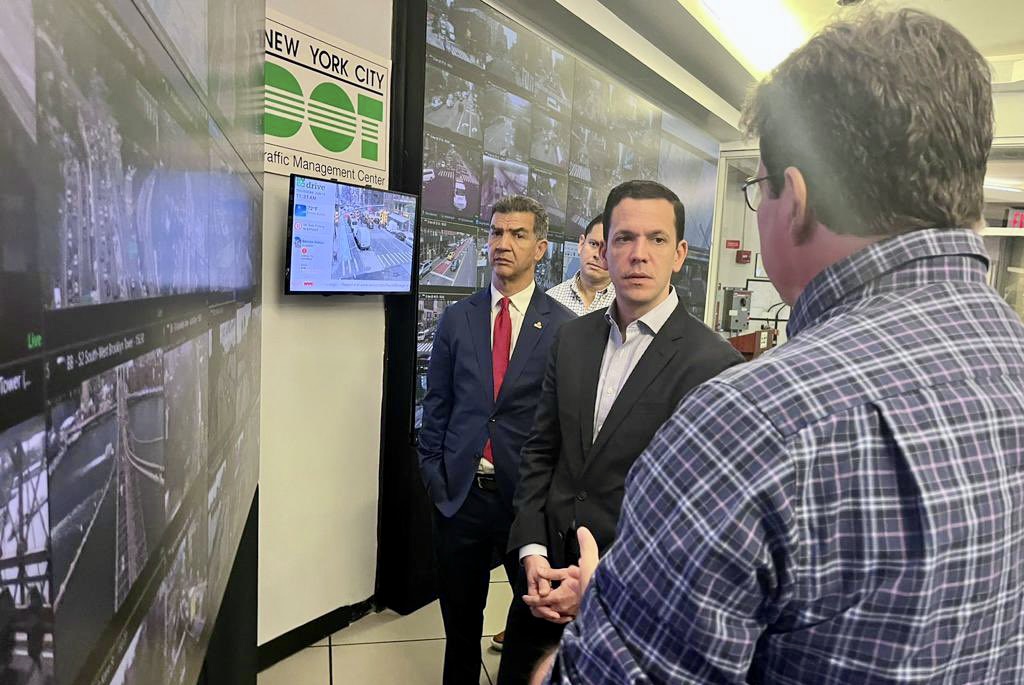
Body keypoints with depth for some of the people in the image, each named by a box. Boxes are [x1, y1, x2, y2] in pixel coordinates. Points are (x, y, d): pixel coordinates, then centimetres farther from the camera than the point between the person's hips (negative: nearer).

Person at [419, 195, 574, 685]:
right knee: (460, 619, 18)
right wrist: (433, 472, 3)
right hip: (461, 493, 3)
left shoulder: (563, 326, -6)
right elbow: (436, 403, 7)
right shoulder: (456, 319, 3)